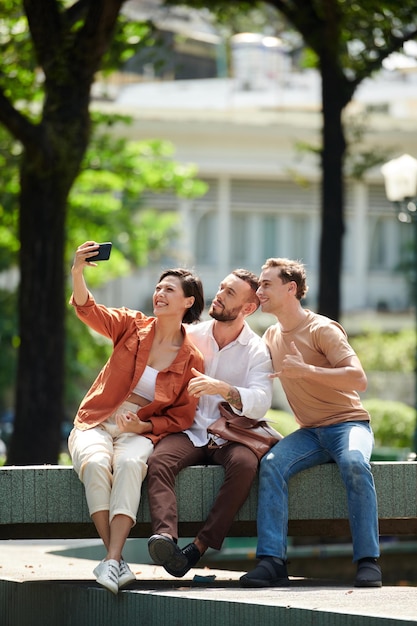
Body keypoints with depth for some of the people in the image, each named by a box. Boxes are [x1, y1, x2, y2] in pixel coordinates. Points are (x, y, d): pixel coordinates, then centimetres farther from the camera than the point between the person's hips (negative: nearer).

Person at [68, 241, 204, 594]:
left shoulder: (191, 360, 2)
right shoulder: (133, 326, 4)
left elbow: (181, 418, 5)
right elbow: (88, 310, -14)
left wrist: (143, 426, -14)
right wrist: (78, 272, -34)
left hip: (140, 433, -1)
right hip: (96, 424, 1)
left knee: (130, 464, -37)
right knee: (96, 463, -35)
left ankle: (112, 561, -44)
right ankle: (118, 561, -35)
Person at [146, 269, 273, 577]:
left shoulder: (257, 351, 1)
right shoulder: (191, 336, 10)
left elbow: (260, 403, -14)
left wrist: (223, 389, -33)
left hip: (231, 437, -2)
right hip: (190, 433, 2)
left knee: (245, 463, -35)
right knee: (159, 460, -30)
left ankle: (201, 545, -33)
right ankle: (165, 536, -52)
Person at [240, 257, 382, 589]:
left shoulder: (322, 329, -9)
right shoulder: (272, 337, 13)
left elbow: (359, 380, -20)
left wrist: (306, 370, -28)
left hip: (349, 422, -5)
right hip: (309, 432, 5)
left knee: (354, 463, -38)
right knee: (271, 464, -26)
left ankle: (368, 561, -34)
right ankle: (272, 561, -34)